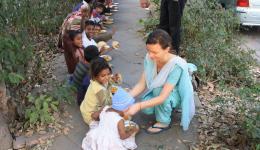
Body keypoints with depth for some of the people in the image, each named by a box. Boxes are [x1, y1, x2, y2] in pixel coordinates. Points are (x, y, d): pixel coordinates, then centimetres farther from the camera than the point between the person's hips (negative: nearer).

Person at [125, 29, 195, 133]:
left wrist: (138, 106, -46)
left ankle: (164, 122, -11)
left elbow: (163, 97, -38)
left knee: (158, 88, -34)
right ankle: (168, 107, 11)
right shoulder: (149, 58, -20)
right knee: (146, 109, -20)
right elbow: (141, 84, -14)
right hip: (158, 91, 5)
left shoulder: (176, 65, -37)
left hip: (176, 94, -5)